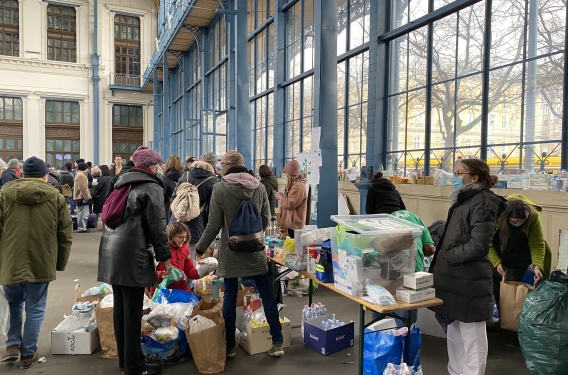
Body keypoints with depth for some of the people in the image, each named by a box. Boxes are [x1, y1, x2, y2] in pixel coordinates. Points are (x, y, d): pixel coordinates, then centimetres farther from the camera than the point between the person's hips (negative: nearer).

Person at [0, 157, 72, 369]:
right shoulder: (56, 197, -2)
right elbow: (65, 235, -1)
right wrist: (60, 263, 10)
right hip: (42, 263, -1)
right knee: (35, 309, 10)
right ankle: (28, 354, 18)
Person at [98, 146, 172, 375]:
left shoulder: (123, 182, 18)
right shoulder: (151, 187, -6)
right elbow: (157, 225, -10)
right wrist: (164, 256, -4)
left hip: (112, 249, 8)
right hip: (132, 253, -8)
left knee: (120, 307, 14)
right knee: (133, 311, -2)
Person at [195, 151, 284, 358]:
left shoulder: (220, 188, -10)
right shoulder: (259, 187, 0)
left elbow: (214, 224, -8)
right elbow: (266, 218, 7)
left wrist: (201, 247, 5)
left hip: (231, 251, -2)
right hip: (254, 249, 3)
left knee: (230, 296, 8)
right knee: (266, 293, 9)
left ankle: (230, 345, 20)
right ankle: (277, 342, 13)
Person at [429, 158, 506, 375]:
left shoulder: (482, 202, -14)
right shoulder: (464, 200, 14)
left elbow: (478, 245, -22)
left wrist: (447, 256, -13)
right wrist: (441, 255, 8)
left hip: (468, 281, -10)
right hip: (454, 278, 10)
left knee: (471, 336, 3)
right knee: (454, 332, 21)